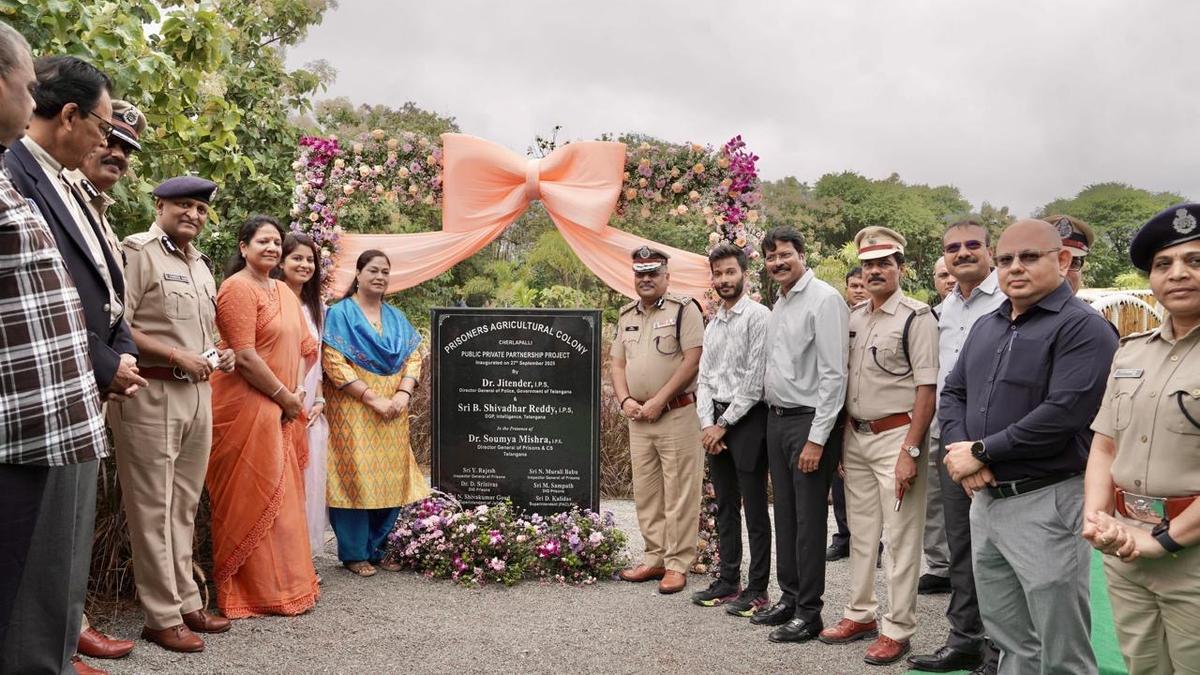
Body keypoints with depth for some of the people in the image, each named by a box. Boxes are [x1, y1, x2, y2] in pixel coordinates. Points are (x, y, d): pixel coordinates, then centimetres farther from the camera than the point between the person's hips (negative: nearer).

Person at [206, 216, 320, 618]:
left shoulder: (284, 291, 15)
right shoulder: (238, 288, -12)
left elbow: (302, 346, 19)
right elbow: (245, 357, -19)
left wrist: (295, 394, 5)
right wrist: (286, 397, -11)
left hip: (280, 409, 9)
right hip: (247, 407, -9)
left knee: (281, 495, 15)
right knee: (253, 498, -1)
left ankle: (286, 580, 27)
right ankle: (258, 589, 10)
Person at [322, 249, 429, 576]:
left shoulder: (396, 317, 14)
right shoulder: (340, 313, -3)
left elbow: (413, 356, 9)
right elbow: (334, 362, -12)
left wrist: (402, 394, -9)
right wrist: (374, 399, -17)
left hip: (393, 412, 5)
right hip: (353, 411, -5)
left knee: (390, 479, 6)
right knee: (355, 476, -2)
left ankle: (378, 547, 20)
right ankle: (354, 553, 10)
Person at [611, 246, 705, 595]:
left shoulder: (684, 309, -6)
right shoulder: (627, 315, 15)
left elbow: (693, 360, -13)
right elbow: (618, 364, 18)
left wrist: (658, 401, -15)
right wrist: (625, 400, 0)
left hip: (677, 414, -7)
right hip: (638, 418, 7)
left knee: (678, 493, -2)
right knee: (645, 492, 12)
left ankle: (677, 564, 7)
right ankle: (655, 558, 23)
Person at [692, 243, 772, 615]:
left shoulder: (758, 316, -9)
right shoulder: (712, 324, 16)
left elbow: (755, 379, -15)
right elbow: (704, 378, 12)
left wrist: (724, 424, -13)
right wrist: (707, 423, -2)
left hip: (748, 418, -7)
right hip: (716, 421, 8)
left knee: (754, 508, 0)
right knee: (725, 506, 13)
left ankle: (757, 588, 8)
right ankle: (728, 580, 23)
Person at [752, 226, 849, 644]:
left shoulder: (823, 300, -12)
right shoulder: (779, 304, 15)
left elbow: (833, 374, -17)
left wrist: (817, 439, -18)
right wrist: (773, 414, 11)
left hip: (808, 421, -8)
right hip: (776, 420, 8)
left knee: (808, 520, -1)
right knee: (784, 514, 15)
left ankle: (809, 613, 10)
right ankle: (788, 597, 27)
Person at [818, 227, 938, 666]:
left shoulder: (916, 317, -9)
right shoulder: (853, 318, 11)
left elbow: (926, 388, -14)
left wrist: (910, 450, -18)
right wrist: (842, 435, 11)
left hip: (896, 436, -7)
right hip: (856, 436, 7)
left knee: (901, 538, 1)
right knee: (861, 532, 16)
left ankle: (897, 629, 11)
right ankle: (860, 615, 28)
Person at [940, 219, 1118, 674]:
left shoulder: (1083, 328, -11)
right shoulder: (986, 327, 14)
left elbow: (1063, 413, -22)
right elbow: (952, 393, 13)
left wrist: (981, 452, -15)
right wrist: (960, 448, -7)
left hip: (1046, 503, -7)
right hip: (985, 499, 7)